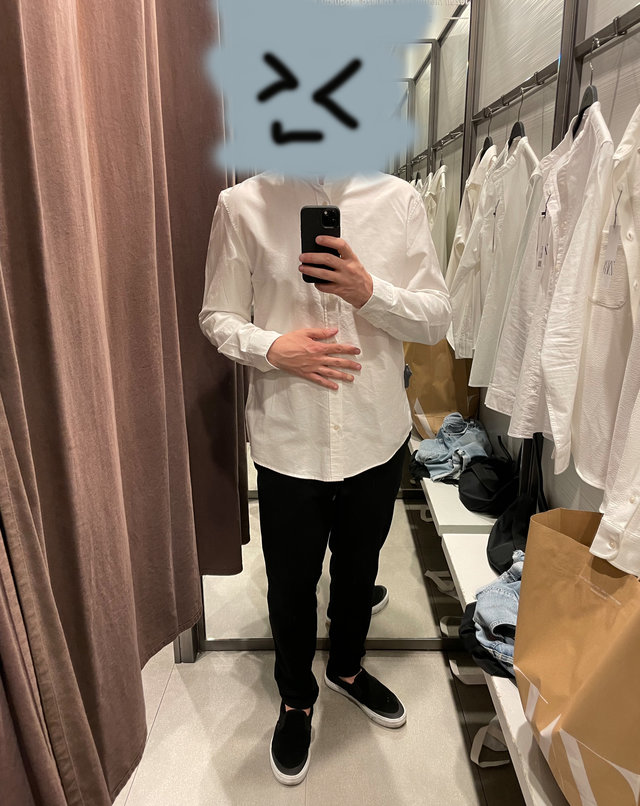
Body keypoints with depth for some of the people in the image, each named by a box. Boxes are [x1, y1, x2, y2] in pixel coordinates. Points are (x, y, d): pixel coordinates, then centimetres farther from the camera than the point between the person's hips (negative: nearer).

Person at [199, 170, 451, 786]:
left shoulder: (398, 199, -2)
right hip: (288, 440, -1)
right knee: (291, 582, 16)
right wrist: (272, 347, -20)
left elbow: (437, 319, -2)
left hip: (376, 435, 2)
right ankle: (296, 699, 47)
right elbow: (218, 316, 1)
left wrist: (369, 292, -21)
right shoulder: (242, 205, -4)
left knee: (358, 568, 24)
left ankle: (347, 666, 55)